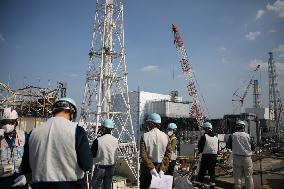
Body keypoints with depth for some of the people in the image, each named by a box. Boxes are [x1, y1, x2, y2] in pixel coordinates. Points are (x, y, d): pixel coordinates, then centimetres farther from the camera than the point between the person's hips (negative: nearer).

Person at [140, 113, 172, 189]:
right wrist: (162, 169, -8)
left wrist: (151, 168, -16)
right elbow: (168, 154, -7)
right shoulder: (165, 137, -4)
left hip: (146, 170, -2)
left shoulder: (145, 136, -11)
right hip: (160, 169, 2)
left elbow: (143, 155, -16)